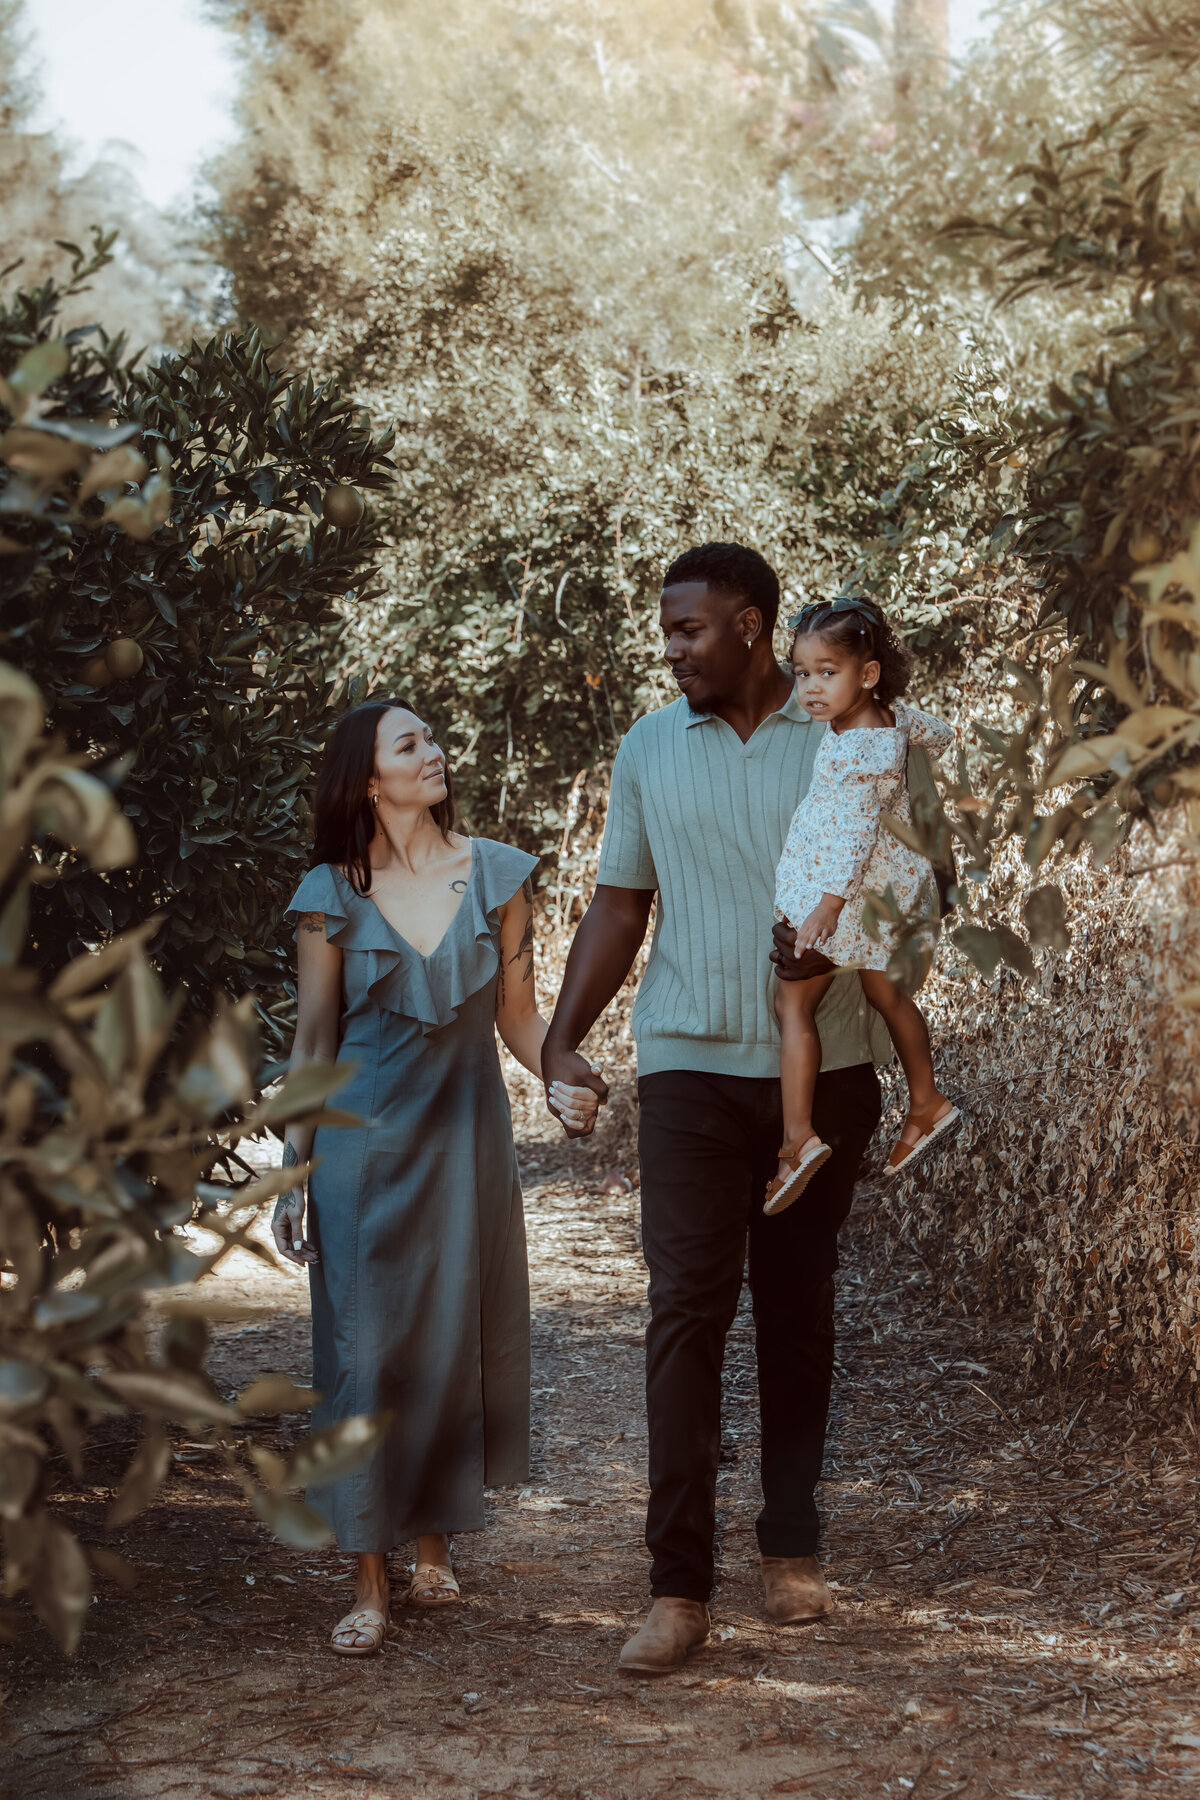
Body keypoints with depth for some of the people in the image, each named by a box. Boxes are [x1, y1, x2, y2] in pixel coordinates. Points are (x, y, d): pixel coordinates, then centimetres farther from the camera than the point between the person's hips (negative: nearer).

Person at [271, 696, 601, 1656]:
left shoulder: (497, 875, 2)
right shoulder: (333, 895, -2)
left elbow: (517, 1010, 6)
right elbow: (313, 1039, 2)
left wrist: (559, 1080, -13)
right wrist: (294, 1171, 0)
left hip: (467, 1136, 2)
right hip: (365, 1144, -2)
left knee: (460, 1340, 7)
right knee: (366, 1347, -2)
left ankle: (437, 1544, 25)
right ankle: (371, 1583, 4)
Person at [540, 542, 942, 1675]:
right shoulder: (647, 750, 9)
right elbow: (618, 908, 12)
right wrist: (561, 1037, 0)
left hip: (825, 1064, 0)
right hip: (690, 1067, 0)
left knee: (798, 1312, 8)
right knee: (686, 1310, -8)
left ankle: (791, 1548, 21)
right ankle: (678, 1585, -6)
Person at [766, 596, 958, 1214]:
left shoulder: (859, 753, -26)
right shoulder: (891, 715, 0)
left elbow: (855, 835, -28)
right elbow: (938, 737, 19)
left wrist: (828, 905, -29)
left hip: (846, 892, -10)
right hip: (884, 892, 10)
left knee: (793, 1003, -6)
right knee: (886, 993, 23)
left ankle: (798, 1138, -9)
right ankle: (926, 1104, 37)